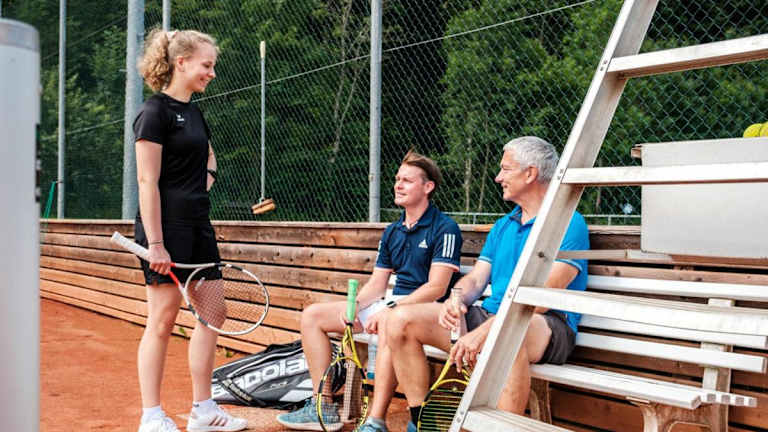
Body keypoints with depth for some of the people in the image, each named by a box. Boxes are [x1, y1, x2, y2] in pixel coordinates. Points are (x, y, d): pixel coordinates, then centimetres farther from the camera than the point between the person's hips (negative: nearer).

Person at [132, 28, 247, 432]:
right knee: (162, 318, -4)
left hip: (198, 225, 9)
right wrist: (155, 244, -20)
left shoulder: (194, 112, 16)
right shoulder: (155, 111, -9)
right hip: (166, 228, -9)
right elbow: (147, 181, -15)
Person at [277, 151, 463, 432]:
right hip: (392, 305, 9)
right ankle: (323, 408, 0)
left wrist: (390, 310, -24)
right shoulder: (392, 232, 17)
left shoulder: (444, 229, -7)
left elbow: (436, 287, -16)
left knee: (390, 323, -43)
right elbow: (377, 284, 16)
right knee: (312, 315, 2)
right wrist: (353, 305, -6)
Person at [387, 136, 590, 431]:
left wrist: (483, 332, -26)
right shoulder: (503, 226, 22)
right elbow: (476, 278, 16)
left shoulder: (567, 223, -6)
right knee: (401, 320, -6)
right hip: (490, 316, 8)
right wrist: (455, 301, -9)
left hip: (548, 326, -8)